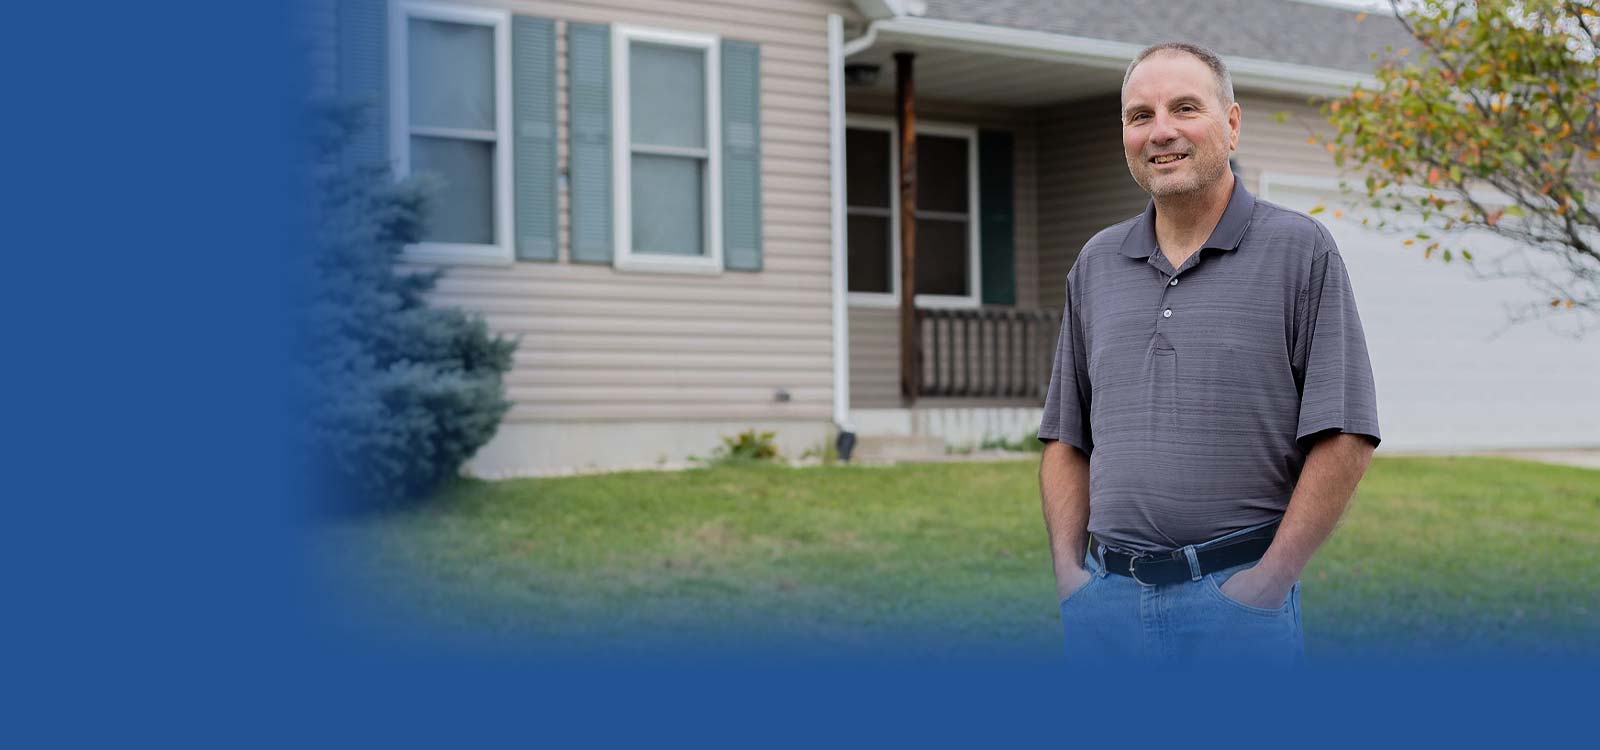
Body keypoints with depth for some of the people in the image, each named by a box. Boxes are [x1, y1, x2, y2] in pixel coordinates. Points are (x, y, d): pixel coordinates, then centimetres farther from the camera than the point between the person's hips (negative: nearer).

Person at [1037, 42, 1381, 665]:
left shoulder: (1300, 249, -2)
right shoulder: (1095, 264, 11)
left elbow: (1344, 438, -6)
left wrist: (1270, 578, -11)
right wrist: (1069, 569, 4)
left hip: (1237, 593, -4)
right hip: (1107, 597, 4)